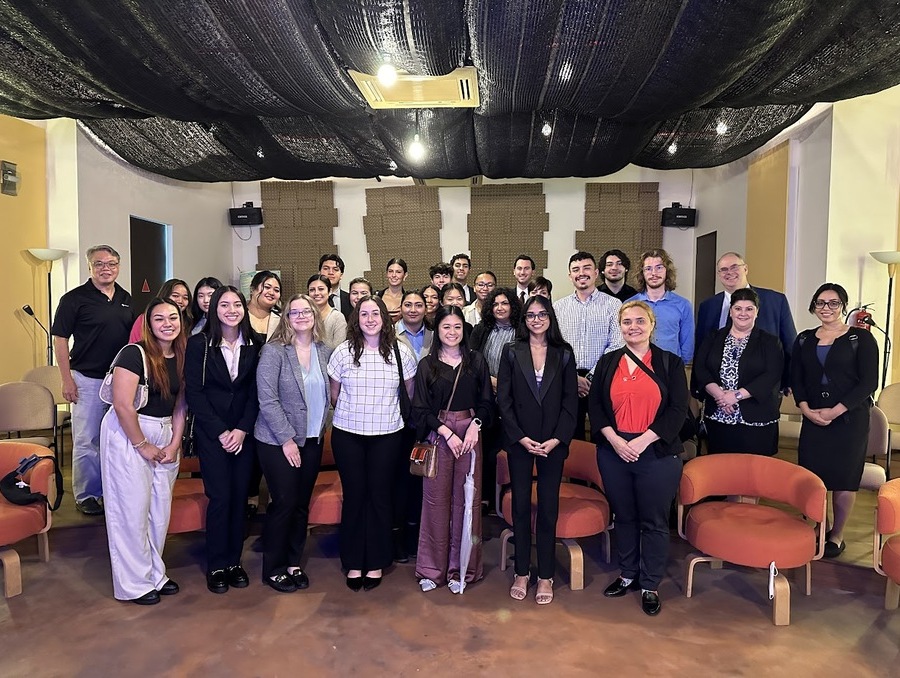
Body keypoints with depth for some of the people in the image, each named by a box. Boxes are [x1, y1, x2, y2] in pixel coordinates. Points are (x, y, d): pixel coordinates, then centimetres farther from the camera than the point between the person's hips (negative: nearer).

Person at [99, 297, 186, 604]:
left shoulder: (182, 357, 3)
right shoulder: (134, 353, -16)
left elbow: (180, 405, 6)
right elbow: (122, 405, -20)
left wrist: (174, 444, -3)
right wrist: (142, 445, -14)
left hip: (166, 435, 6)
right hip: (128, 433, -6)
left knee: (160, 509, 12)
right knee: (132, 509, 2)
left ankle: (155, 574, 29)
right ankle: (134, 584, 17)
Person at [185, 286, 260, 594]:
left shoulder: (253, 346, 3)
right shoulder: (199, 344, -5)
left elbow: (255, 392, 1)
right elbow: (194, 393, -7)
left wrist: (242, 429, -9)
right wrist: (220, 432, -11)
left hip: (244, 432, 3)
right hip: (211, 433, -2)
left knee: (240, 496, 6)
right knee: (220, 497, -3)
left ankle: (234, 561, 21)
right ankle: (216, 566, 14)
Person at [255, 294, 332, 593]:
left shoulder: (324, 351, 4)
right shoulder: (273, 351, -12)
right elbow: (267, 400, -15)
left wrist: (321, 430, 4)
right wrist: (287, 439, -15)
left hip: (312, 440, 5)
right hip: (278, 441, -5)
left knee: (302, 504, 11)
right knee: (284, 503, 0)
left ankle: (294, 563, 28)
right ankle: (273, 568, 19)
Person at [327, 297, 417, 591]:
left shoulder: (400, 352, -2)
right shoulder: (343, 352, -2)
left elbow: (410, 393, 10)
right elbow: (334, 394, 8)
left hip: (387, 435, 0)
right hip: (347, 435, 0)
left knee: (379, 496, 6)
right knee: (354, 495, 7)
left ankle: (376, 563, 21)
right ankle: (353, 563, 21)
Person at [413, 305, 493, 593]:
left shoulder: (476, 361, 6)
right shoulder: (427, 365, 3)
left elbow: (487, 402, 6)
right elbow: (420, 410, 0)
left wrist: (475, 425, -11)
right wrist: (447, 432, -11)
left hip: (470, 434, 1)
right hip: (438, 436, -1)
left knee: (467, 499, 4)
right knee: (436, 499, 3)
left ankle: (461, 568, 18)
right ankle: (432, 568, 17)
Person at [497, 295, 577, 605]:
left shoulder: (564, 354, 4)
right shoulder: (511, 352, 2)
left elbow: (570, 400, 1)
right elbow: (503, 399, -2)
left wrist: (557, 439, -10)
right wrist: (521, 437, -11)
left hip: (553, 443, 0)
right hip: (519, 441, 0)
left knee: (548, 509, 6)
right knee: (521, 507, 8)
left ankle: (545, 575, 19)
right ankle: (522, 572, 22)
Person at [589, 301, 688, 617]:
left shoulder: (670, 363, 0)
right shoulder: (608, 362, 7)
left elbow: (678, 409, -6)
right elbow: (595, 404, 5)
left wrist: (642, 440, -14)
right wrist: (614, 439, -10)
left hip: (657, 453, -2)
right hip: (613, 452, 3)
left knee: (654, 520, 8)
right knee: (623, 516, 15)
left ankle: (650, 585, 24)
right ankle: (628, 575, 33)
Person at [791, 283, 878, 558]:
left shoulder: (861, 338, -1)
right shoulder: (804, 340, 10)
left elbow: (869, 381, -7)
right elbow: (796, 379, 9)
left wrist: (835, 411, -13)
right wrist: (806, 409, -7)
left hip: (850, 419, -3)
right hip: (812, 419, 3)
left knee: (843, 478, 3)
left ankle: (836, 535, 18)